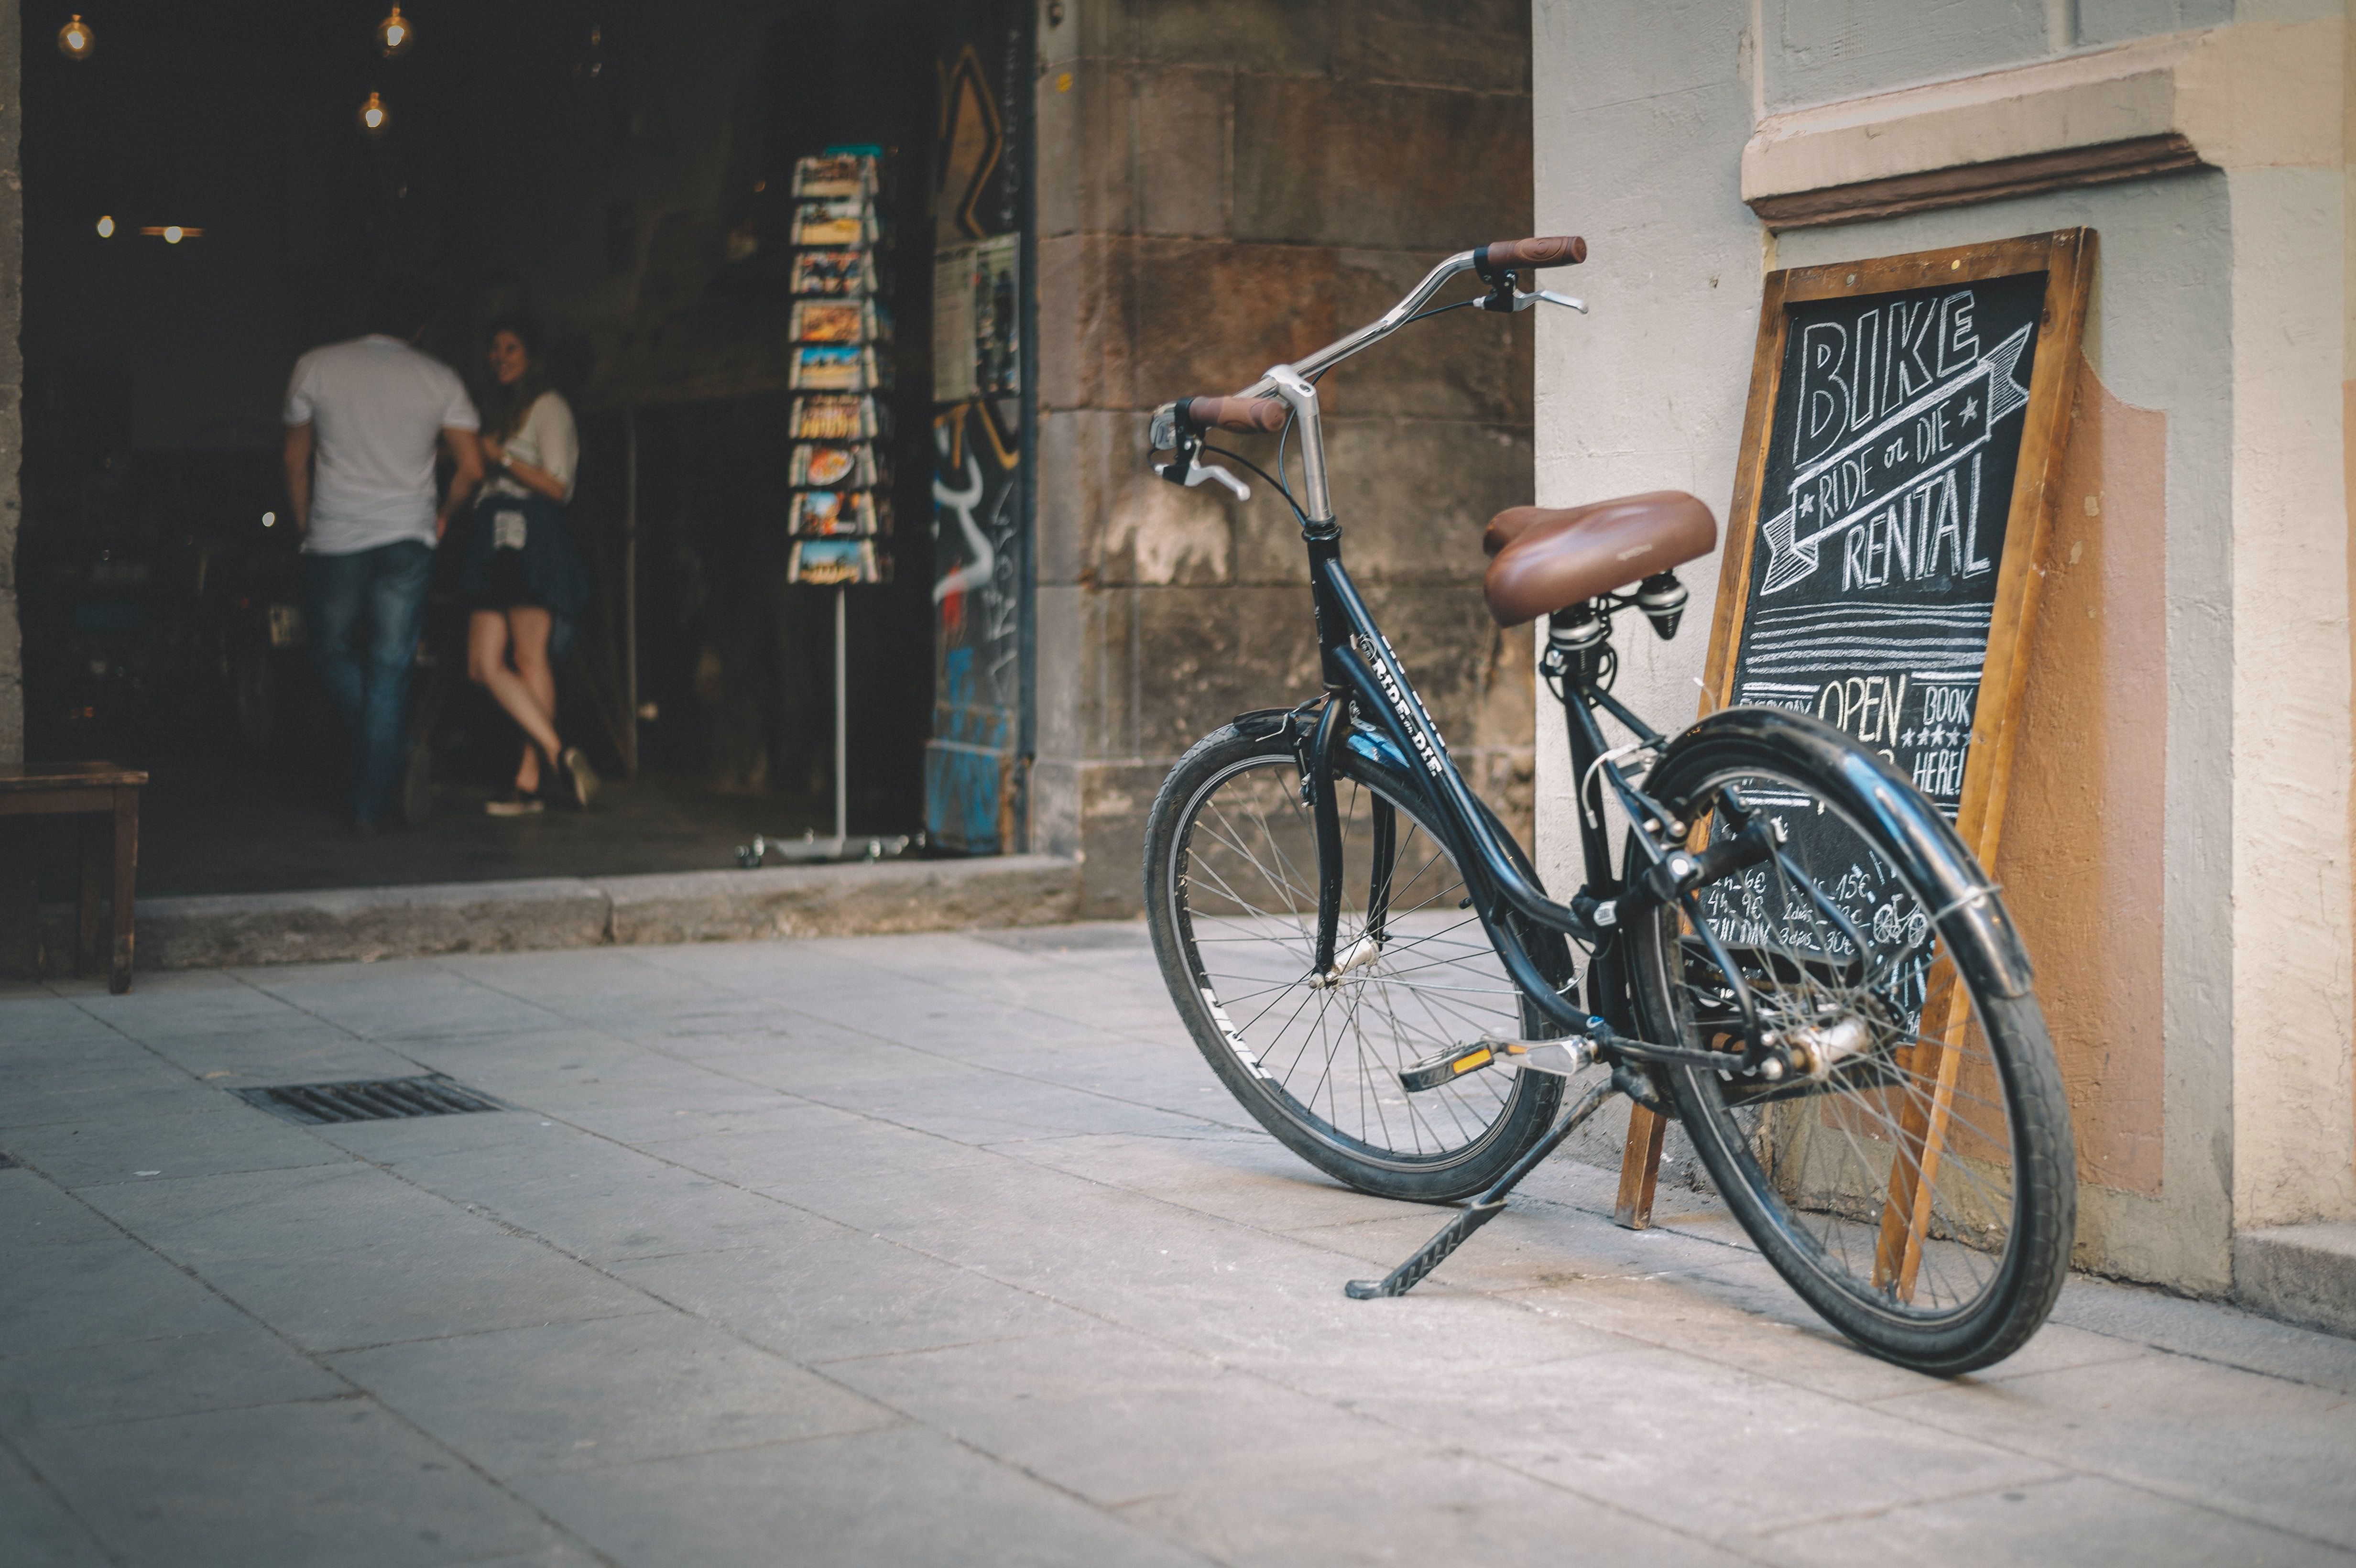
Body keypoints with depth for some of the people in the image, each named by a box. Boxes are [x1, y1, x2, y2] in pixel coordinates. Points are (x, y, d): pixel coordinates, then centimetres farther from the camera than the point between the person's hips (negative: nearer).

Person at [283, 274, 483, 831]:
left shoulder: (314, 367, 2)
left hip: (334, 538, 0)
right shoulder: (440, 380, 2)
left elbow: (296, 458, 8)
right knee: (390, 671, 4)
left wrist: (304, 527, 19)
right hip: (407, 538, 0)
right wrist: (442, 516, 15)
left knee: (333, 653, 18)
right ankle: (371, 805, 4)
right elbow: (472, 468, -1)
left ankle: (390, 744, 0)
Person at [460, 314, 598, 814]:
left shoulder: (548, 406, 1)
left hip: (534, 540, -8)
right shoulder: (498, 408, 27)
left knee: (529, 659, -11)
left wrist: (501, 457, -12)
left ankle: (529, 781, -10)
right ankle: (559, 753, -9)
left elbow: (557, 485, -8)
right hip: (496, 544, 8)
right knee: (484, 665, -5)